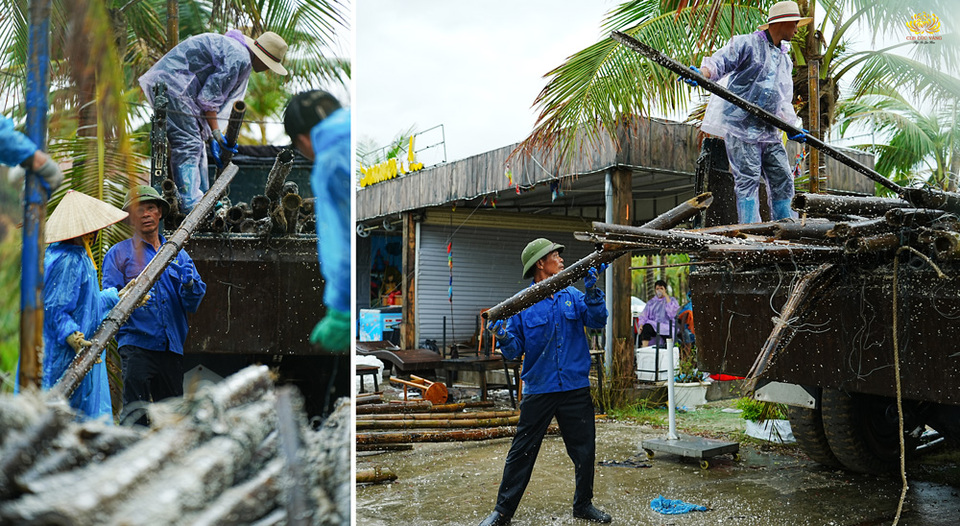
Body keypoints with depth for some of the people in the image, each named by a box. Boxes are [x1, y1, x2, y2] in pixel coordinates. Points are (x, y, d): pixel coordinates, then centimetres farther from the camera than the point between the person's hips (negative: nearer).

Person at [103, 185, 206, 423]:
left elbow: (192, 304, 10)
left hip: (172, 347, 4)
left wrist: (189, 284, -12)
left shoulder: (178, 253, 17)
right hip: (137, 343, -4)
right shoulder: (119, 253, 8)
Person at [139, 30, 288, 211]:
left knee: (196, 144, 15)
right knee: (188, 144, -15)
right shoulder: (239, 57, -14)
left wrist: (212, 137, 14)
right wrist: (215, 133, -12)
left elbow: (214, 98, 19)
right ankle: (192, 207, -20)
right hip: (172, 83, -11)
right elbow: (209, 96, -17)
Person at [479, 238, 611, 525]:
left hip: (576, 387, 3)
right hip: (539, 390, -3)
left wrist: (592, 291, -17)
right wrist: (504, 339, -23)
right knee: (522, 451, 2)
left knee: (584, 450, 11)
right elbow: (515, 351, -3)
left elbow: (597, 320, -5)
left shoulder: (572, 295, 6)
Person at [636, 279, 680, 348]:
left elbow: (672, 312, -9)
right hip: (653, 326, 2)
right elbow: (644, 315, 10)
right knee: (646, 327, -32)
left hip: (667, 327, -2)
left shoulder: (672, 300, 13)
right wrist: (641, 325, -12)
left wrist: (666, 295, -7)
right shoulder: (651, 302, 20)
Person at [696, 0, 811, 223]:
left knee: (783, 178, 6)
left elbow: (784, 100, 23)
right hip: (741, 124, -8)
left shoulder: (785, 60, 23)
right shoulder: (746, 43, 0)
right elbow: (720, 61, -13)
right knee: (748, 179, -11)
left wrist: (792, 127, 10)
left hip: (769, 130, 8)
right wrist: (703, 74, -36)